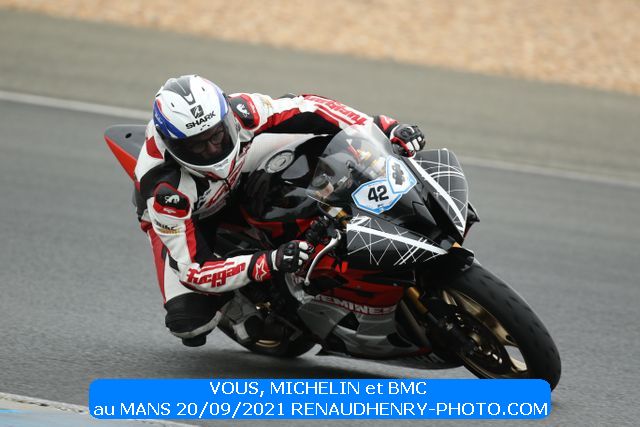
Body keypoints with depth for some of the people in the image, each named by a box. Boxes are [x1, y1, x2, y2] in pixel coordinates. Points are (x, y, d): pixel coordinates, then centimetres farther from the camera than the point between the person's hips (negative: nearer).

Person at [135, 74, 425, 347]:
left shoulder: (236, 112, -34)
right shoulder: (165, 188, -43)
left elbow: (306, 108, -22)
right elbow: (192, 270, -41)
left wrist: (385, 128, -32)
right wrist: (268, 264, -54)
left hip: (237, 184, 5)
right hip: (183, 220, -5)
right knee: (189, 324, -26)